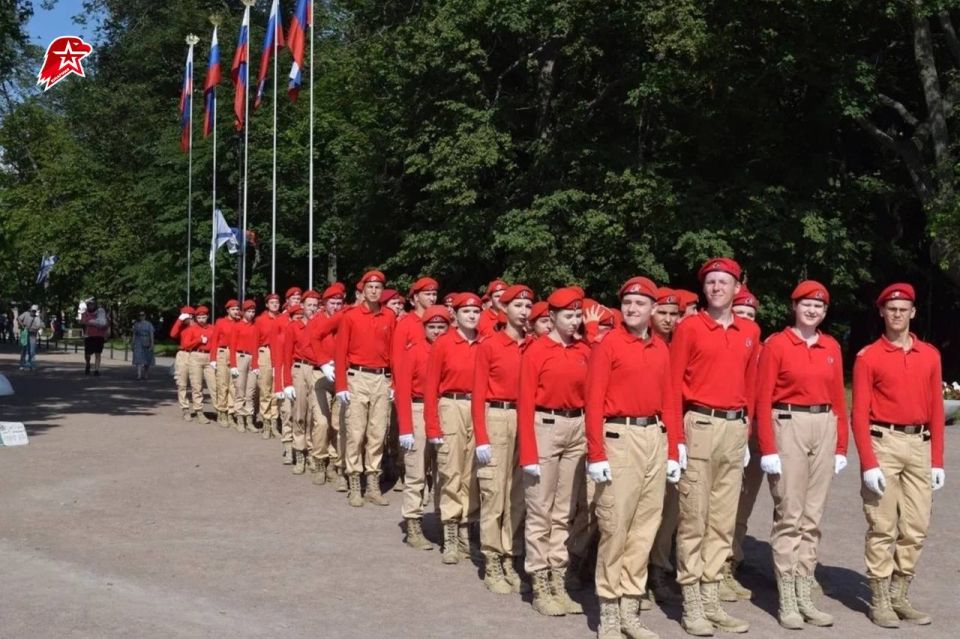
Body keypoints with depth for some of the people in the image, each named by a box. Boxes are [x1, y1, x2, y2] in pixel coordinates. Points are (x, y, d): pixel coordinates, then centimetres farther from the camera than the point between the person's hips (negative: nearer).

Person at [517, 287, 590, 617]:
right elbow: (525, 403, -9)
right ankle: (540, 587, 7)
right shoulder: (535, 351, -7)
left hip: (577, 430, 5)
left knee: (565, 512, 11)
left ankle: (558, 582, 18)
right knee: (540, 513, 0)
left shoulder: (584, 351, 8)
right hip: (545, 428, -5)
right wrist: (528, 454, -14)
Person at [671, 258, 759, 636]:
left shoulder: (751, 332, 11)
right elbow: (674, 384, -5)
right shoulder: (689, 328, -3)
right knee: (694, 518, -1)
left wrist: (746, 433, 13)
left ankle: (712, 600, 19)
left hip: (735, 428, 5)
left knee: (723, 520, 10)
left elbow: (751, 385, 16)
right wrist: (676, 437, -10)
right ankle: (692, 604, 6)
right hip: (700, 425, -5)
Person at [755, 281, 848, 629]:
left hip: (824, 428, 5)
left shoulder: (832, 347, 11)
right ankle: (786, 600, 3)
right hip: (788, 426, -5)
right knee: (789, 516, -3)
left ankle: (804, 594, 16)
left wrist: (841, 446, 9)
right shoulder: (776, 344, -4)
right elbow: (763, 399, -7)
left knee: (813, 517, 9)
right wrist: (768, 449, -13)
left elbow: (838, 398, 14)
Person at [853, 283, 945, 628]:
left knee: (917, 527, 7)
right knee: (882, 528, -1)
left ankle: (900, 596, 20)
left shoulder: (930, 355, 10)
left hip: (919, 445, 4)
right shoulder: (868, 357, -2)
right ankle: (880, 601, 8)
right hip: (883, 443, -4)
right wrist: (868, 463, -14)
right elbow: (860, 413, -6)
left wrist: (938, 460, 6)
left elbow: (936, 409, 11)